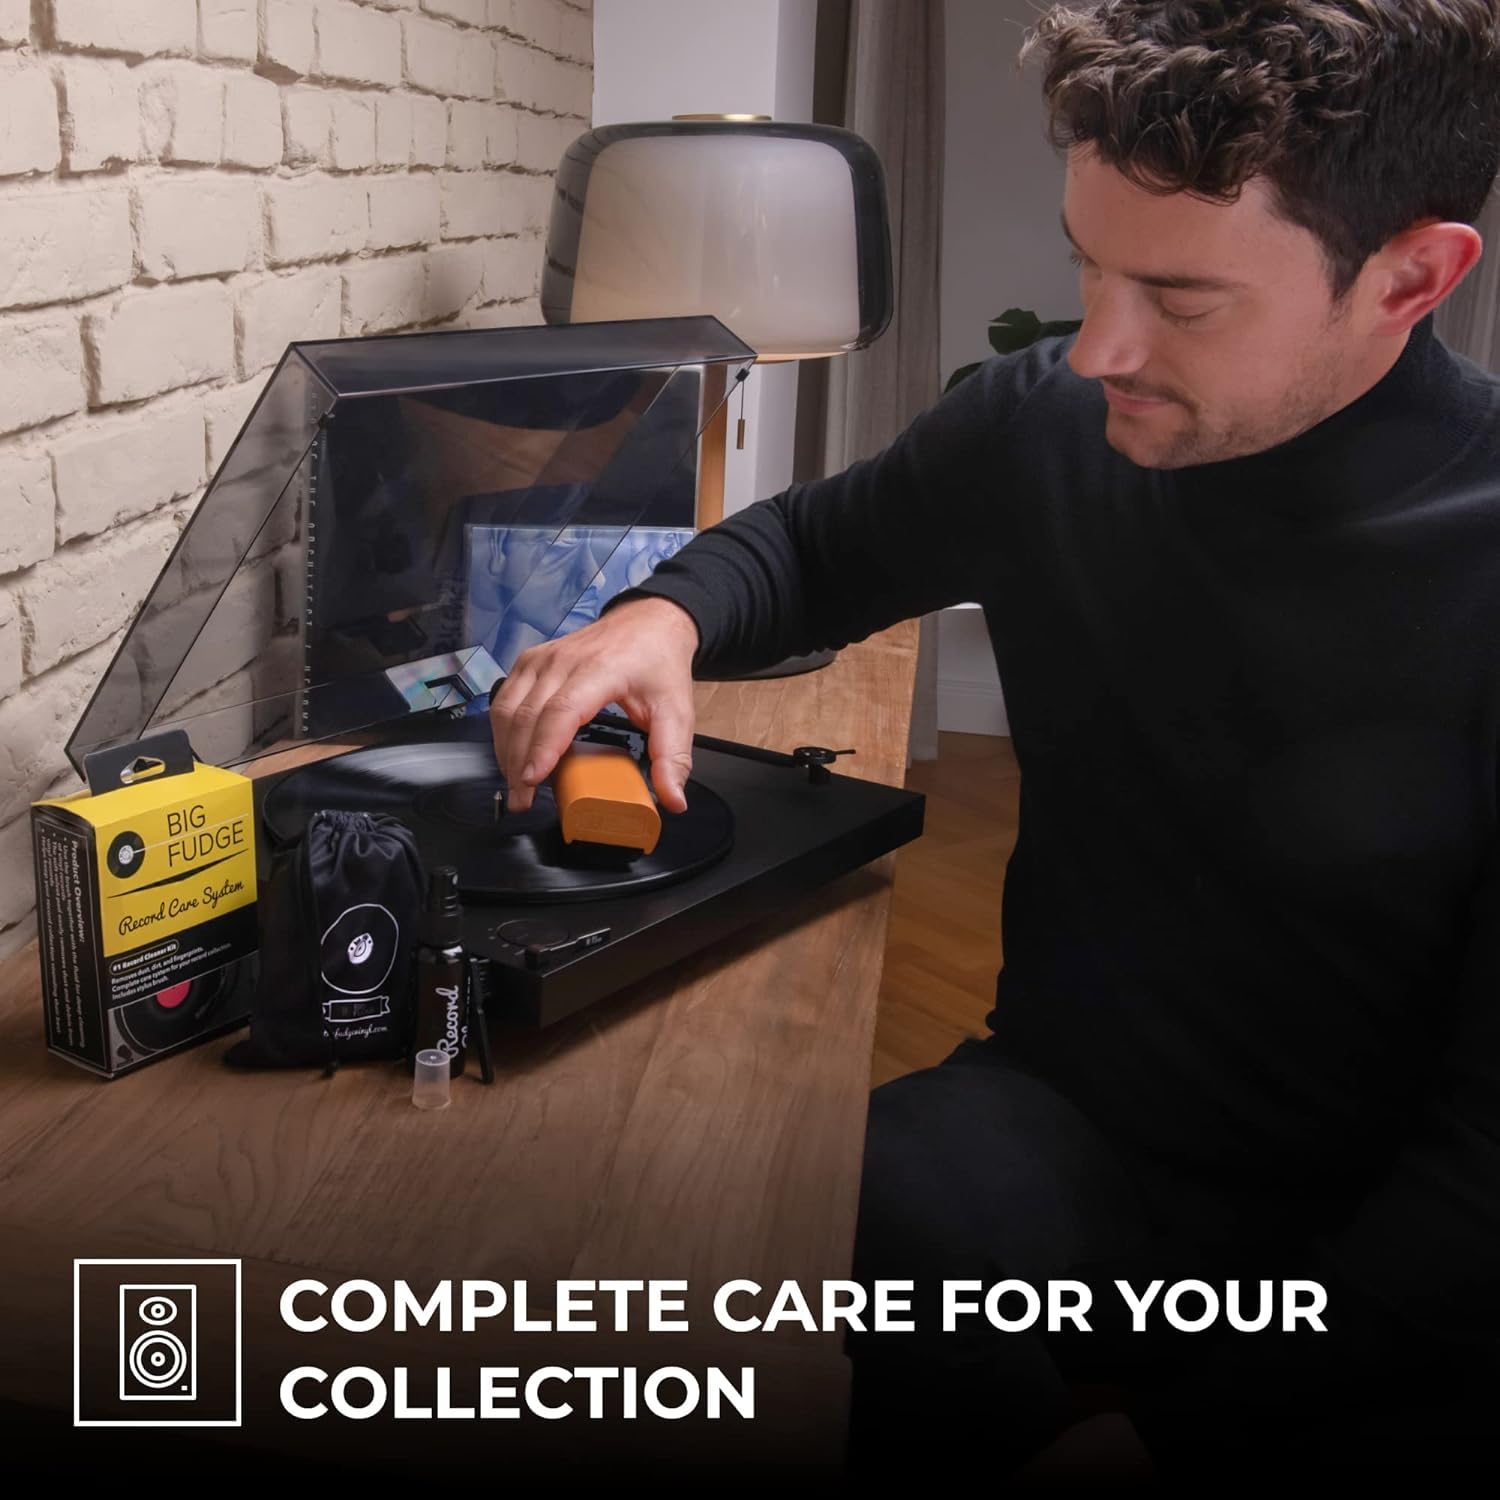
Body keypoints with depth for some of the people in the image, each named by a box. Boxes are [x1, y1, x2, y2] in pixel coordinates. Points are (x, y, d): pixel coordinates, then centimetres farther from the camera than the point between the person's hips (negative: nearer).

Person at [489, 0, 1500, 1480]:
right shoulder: (1042, 419, -4)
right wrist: (668, 612, -8)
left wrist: (1187, 1430, -18)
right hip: (1056, 1117, 3)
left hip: (1363, 1234, -2)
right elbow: (810, 541, 15)